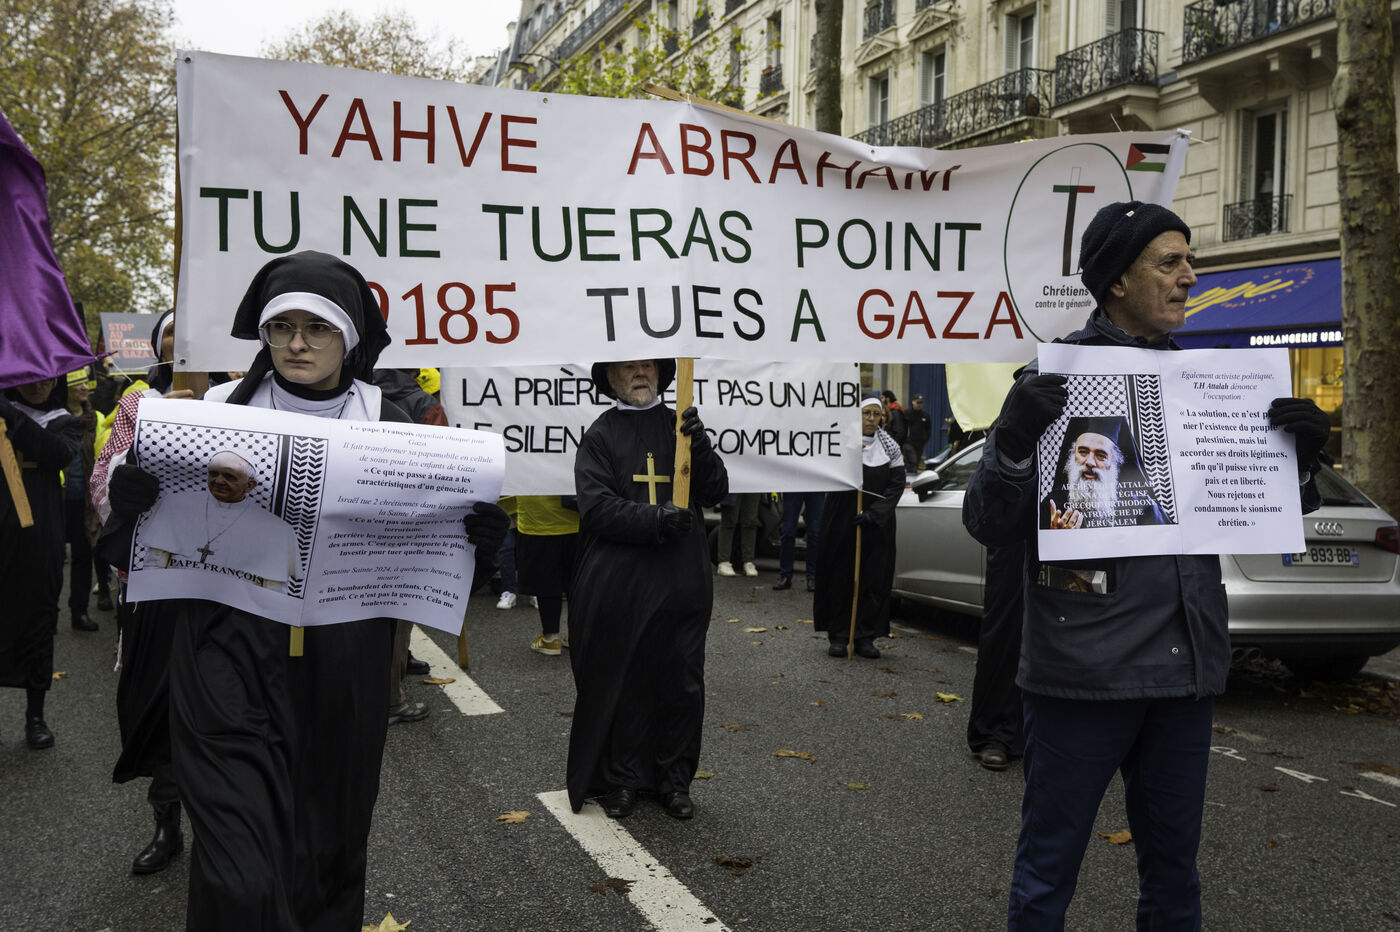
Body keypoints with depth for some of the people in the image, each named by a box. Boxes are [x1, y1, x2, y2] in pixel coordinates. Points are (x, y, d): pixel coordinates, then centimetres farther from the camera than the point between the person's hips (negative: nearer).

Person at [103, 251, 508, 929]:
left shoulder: (385, 423, 4)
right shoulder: (223, 407, 2)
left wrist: (474, 533, -10)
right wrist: (129, 495, -16)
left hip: (342, 663, 2)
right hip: (233, 653, -1)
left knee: (330, 845, 16)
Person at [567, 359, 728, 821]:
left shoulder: (680, 425, 10)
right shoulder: (601, 434, 1)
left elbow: (716, 492, 6)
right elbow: (596, 506, -9)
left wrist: (699, 445, -11)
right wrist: (655, 520, -20)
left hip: (681, 582, 3)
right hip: (618, 584, -3)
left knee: (682, 683, 8)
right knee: (620, 683, 4)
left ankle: (674, 779, 23)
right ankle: (622, 780, 20)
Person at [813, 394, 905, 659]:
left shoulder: (890, 448, 5)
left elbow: (897, 486, 1)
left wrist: (873, 514, -11)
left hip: (877, 525, 2)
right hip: (840, 521, -2)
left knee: (874, 578, 2)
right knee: (840, 576, 1)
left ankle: (865, 636, 10)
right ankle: (837, 635, 10)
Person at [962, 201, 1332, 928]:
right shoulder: (1055, 382, -7)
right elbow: (989, 527, -10)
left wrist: (1300, 457, -2)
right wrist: (1012, 445, -29)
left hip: (1185, 669, 6)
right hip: (1085, 670, -5)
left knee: (1173, 871, 19)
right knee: (1048, 873, 7)